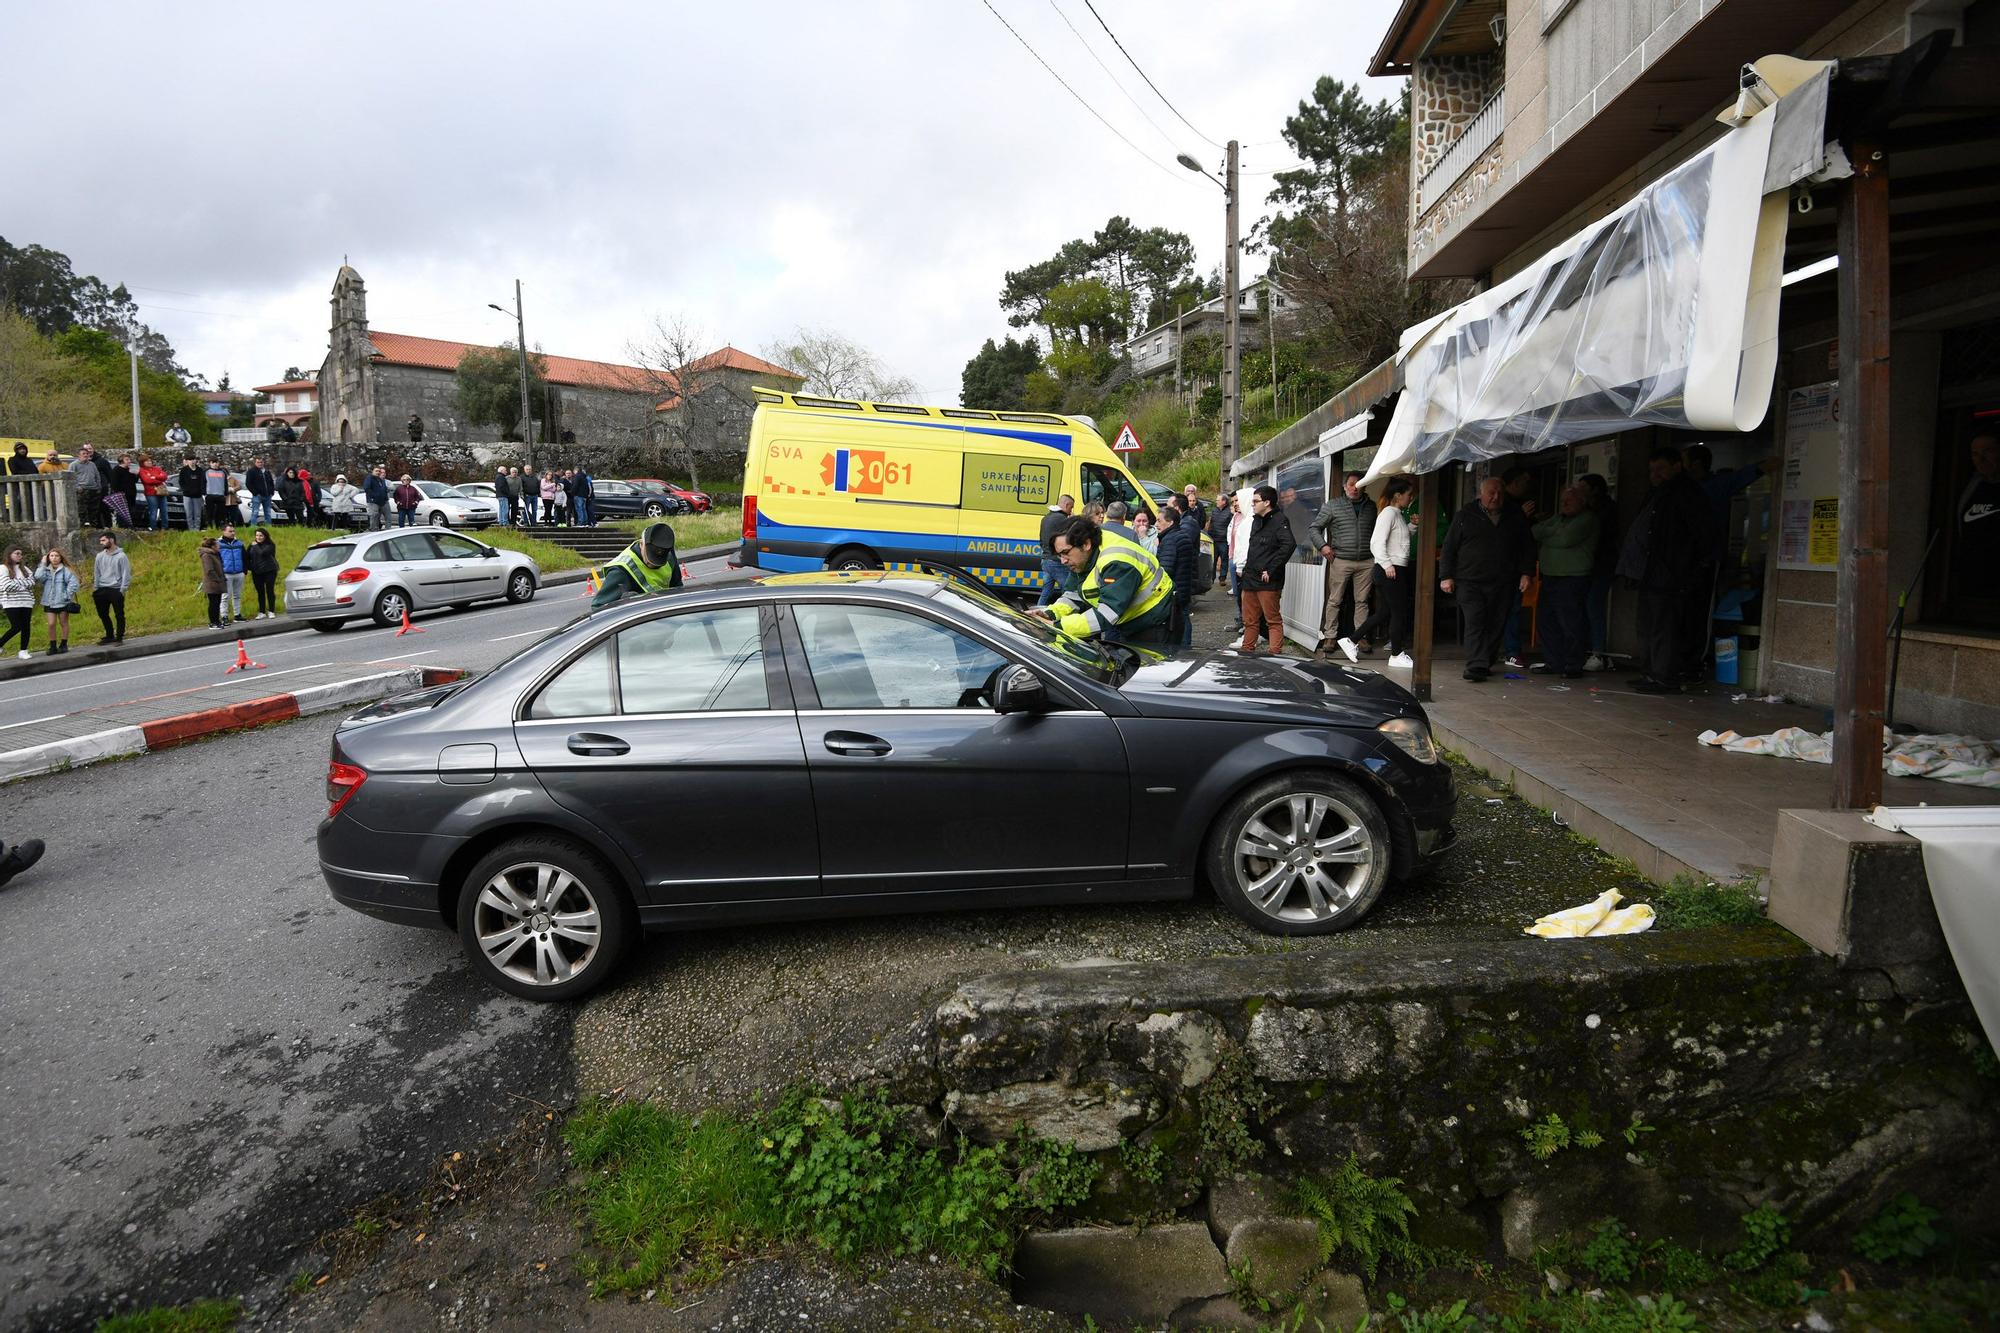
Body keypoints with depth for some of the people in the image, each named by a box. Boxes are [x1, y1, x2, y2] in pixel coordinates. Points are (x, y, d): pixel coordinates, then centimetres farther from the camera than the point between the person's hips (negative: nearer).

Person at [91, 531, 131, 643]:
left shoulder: (121, 556, -5)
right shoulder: (100, 556, 10)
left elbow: (126, 574, -7)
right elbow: (96, 574, 14)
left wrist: (122, 590, -13)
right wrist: (95, 589, 8)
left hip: (116, 590, -6)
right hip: (102, 590, 6)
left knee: (119, 615, -1)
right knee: (103, 614, 12)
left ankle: (119, 637, 5)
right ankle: (110, 636, 23)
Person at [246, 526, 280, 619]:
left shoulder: (270, 545, -4)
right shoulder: (252, 545, 8)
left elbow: (263, 553, -21)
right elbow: (247, 557, 8)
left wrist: (256, 546, -9)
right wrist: (248, 567, -3)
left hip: (269, 571, -4)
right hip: (257, 572, 4)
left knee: (270, 591, -1)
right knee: (260, 593, 7)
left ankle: (271, 612, 7)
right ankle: (262, 612, 12)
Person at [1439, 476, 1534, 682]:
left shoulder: (1515, 518, 12)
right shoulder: (1466, 516, 6)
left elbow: (1528, 547, 16)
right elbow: (1449, 547, 5)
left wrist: (1526, 573, 5)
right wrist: (1446, 576, -1)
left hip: (1503, 584, 3)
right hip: (1470, 582, -3)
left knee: (1495, 625, 4)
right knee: (1475, 623, -13)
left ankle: (1487, 663, 15)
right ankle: (1476, 666, -19)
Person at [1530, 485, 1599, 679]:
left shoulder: (1587, 519, -5)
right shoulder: (1557, 518, 19)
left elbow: (1566, 539, -17)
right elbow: (1535, 531, 10)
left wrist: (1544, 538, -2)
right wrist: (1552, 532, -7)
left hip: (1573, 578, -8)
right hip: (1550, 576, 8)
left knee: (1571, 623, -6)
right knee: (1546, 619, 9)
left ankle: (1573, 666, 2)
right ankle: (1553, 663, 18)